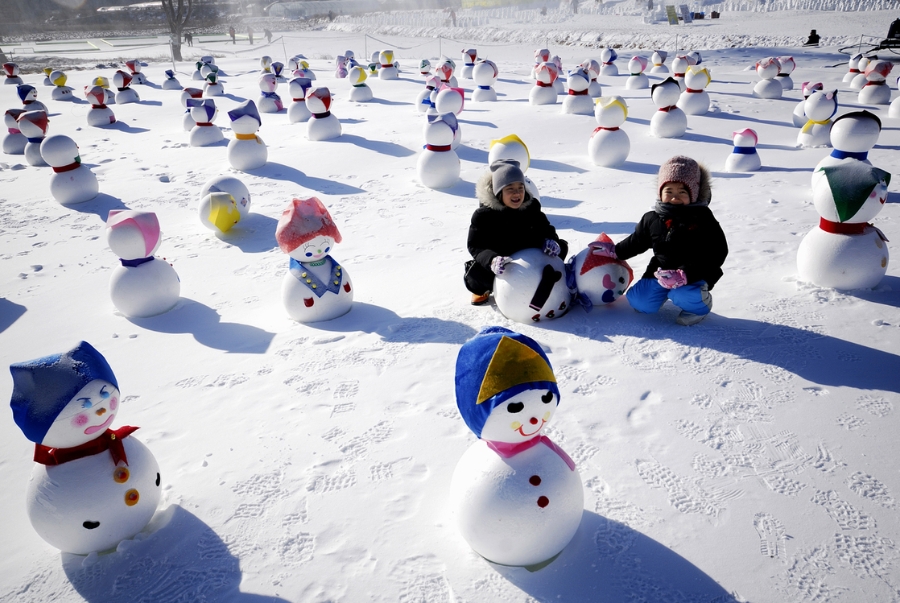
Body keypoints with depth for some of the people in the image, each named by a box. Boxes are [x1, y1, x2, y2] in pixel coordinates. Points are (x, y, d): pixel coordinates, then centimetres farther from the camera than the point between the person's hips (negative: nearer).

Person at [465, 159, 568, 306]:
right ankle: (482, 288, 7)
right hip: (501, 264, -3)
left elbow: (546, 229, 2)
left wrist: (551, 241, -25)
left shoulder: (531, 208, -7)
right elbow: (475, 246, -21)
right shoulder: (483, 215, -18)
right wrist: (492, 260, -43)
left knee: (561, 246, -10)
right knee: (475, 272, -34)